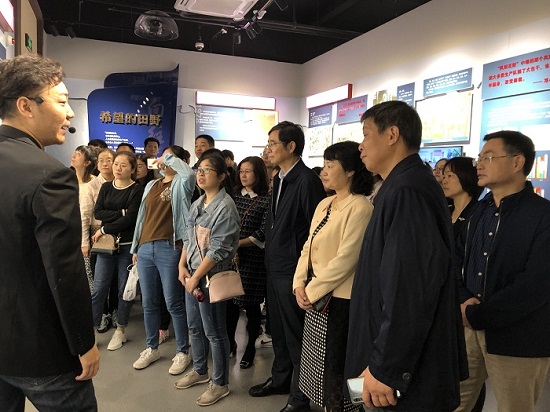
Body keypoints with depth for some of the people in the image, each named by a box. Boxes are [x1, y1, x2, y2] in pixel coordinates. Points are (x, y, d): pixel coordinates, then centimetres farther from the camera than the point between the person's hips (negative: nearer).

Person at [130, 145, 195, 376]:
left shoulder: (181, 185, -1)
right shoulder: (151, 186, 17)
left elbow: (190, 173, -26)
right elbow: (142, 218, 19)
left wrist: (169, 158, -10)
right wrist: (135, 248, 18)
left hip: (170, 249, -6)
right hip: (145, 249, 6)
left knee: (173, 303, 1)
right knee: (149, 303, 13)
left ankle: (183, 352, 15)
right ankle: (152, 348, 29)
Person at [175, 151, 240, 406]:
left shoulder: (225, 206, -15)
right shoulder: (197, 204, 10)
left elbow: (218, 249, -19)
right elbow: (188, 238, 13)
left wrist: (197, 277, -17)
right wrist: (182, 267, 1)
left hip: (211, 276, -8)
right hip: (191, 273, 8)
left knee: (214, 331, 4)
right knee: (195, 327, 19)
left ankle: (220, 383, 20)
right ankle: (199, 371, 39)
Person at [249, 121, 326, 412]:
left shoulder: (307, 180, -18)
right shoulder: (279, 179, 10)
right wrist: (271, 254, 15)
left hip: (292, 270, -9)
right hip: (275, 267, 9)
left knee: (296, 334, 5)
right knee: (278, 328, 21)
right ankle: (280, 379, 41)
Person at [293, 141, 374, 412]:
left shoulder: (359, 207, -16)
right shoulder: (324, 204, 10)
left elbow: (345, 260, -21)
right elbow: (308, 248, 10)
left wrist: (312, 291, -15)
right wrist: (300, 285, -2)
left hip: (340, 300, -8)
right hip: (314, 298, 8)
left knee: (335, 369, 9)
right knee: (318, 364, 19)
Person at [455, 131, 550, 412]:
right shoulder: (480, 211, 10)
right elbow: (458, 261, 10)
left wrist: (476, 315, -16)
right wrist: (464, 299, -9)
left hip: (518, 341, -6)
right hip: (469, 329, 6)